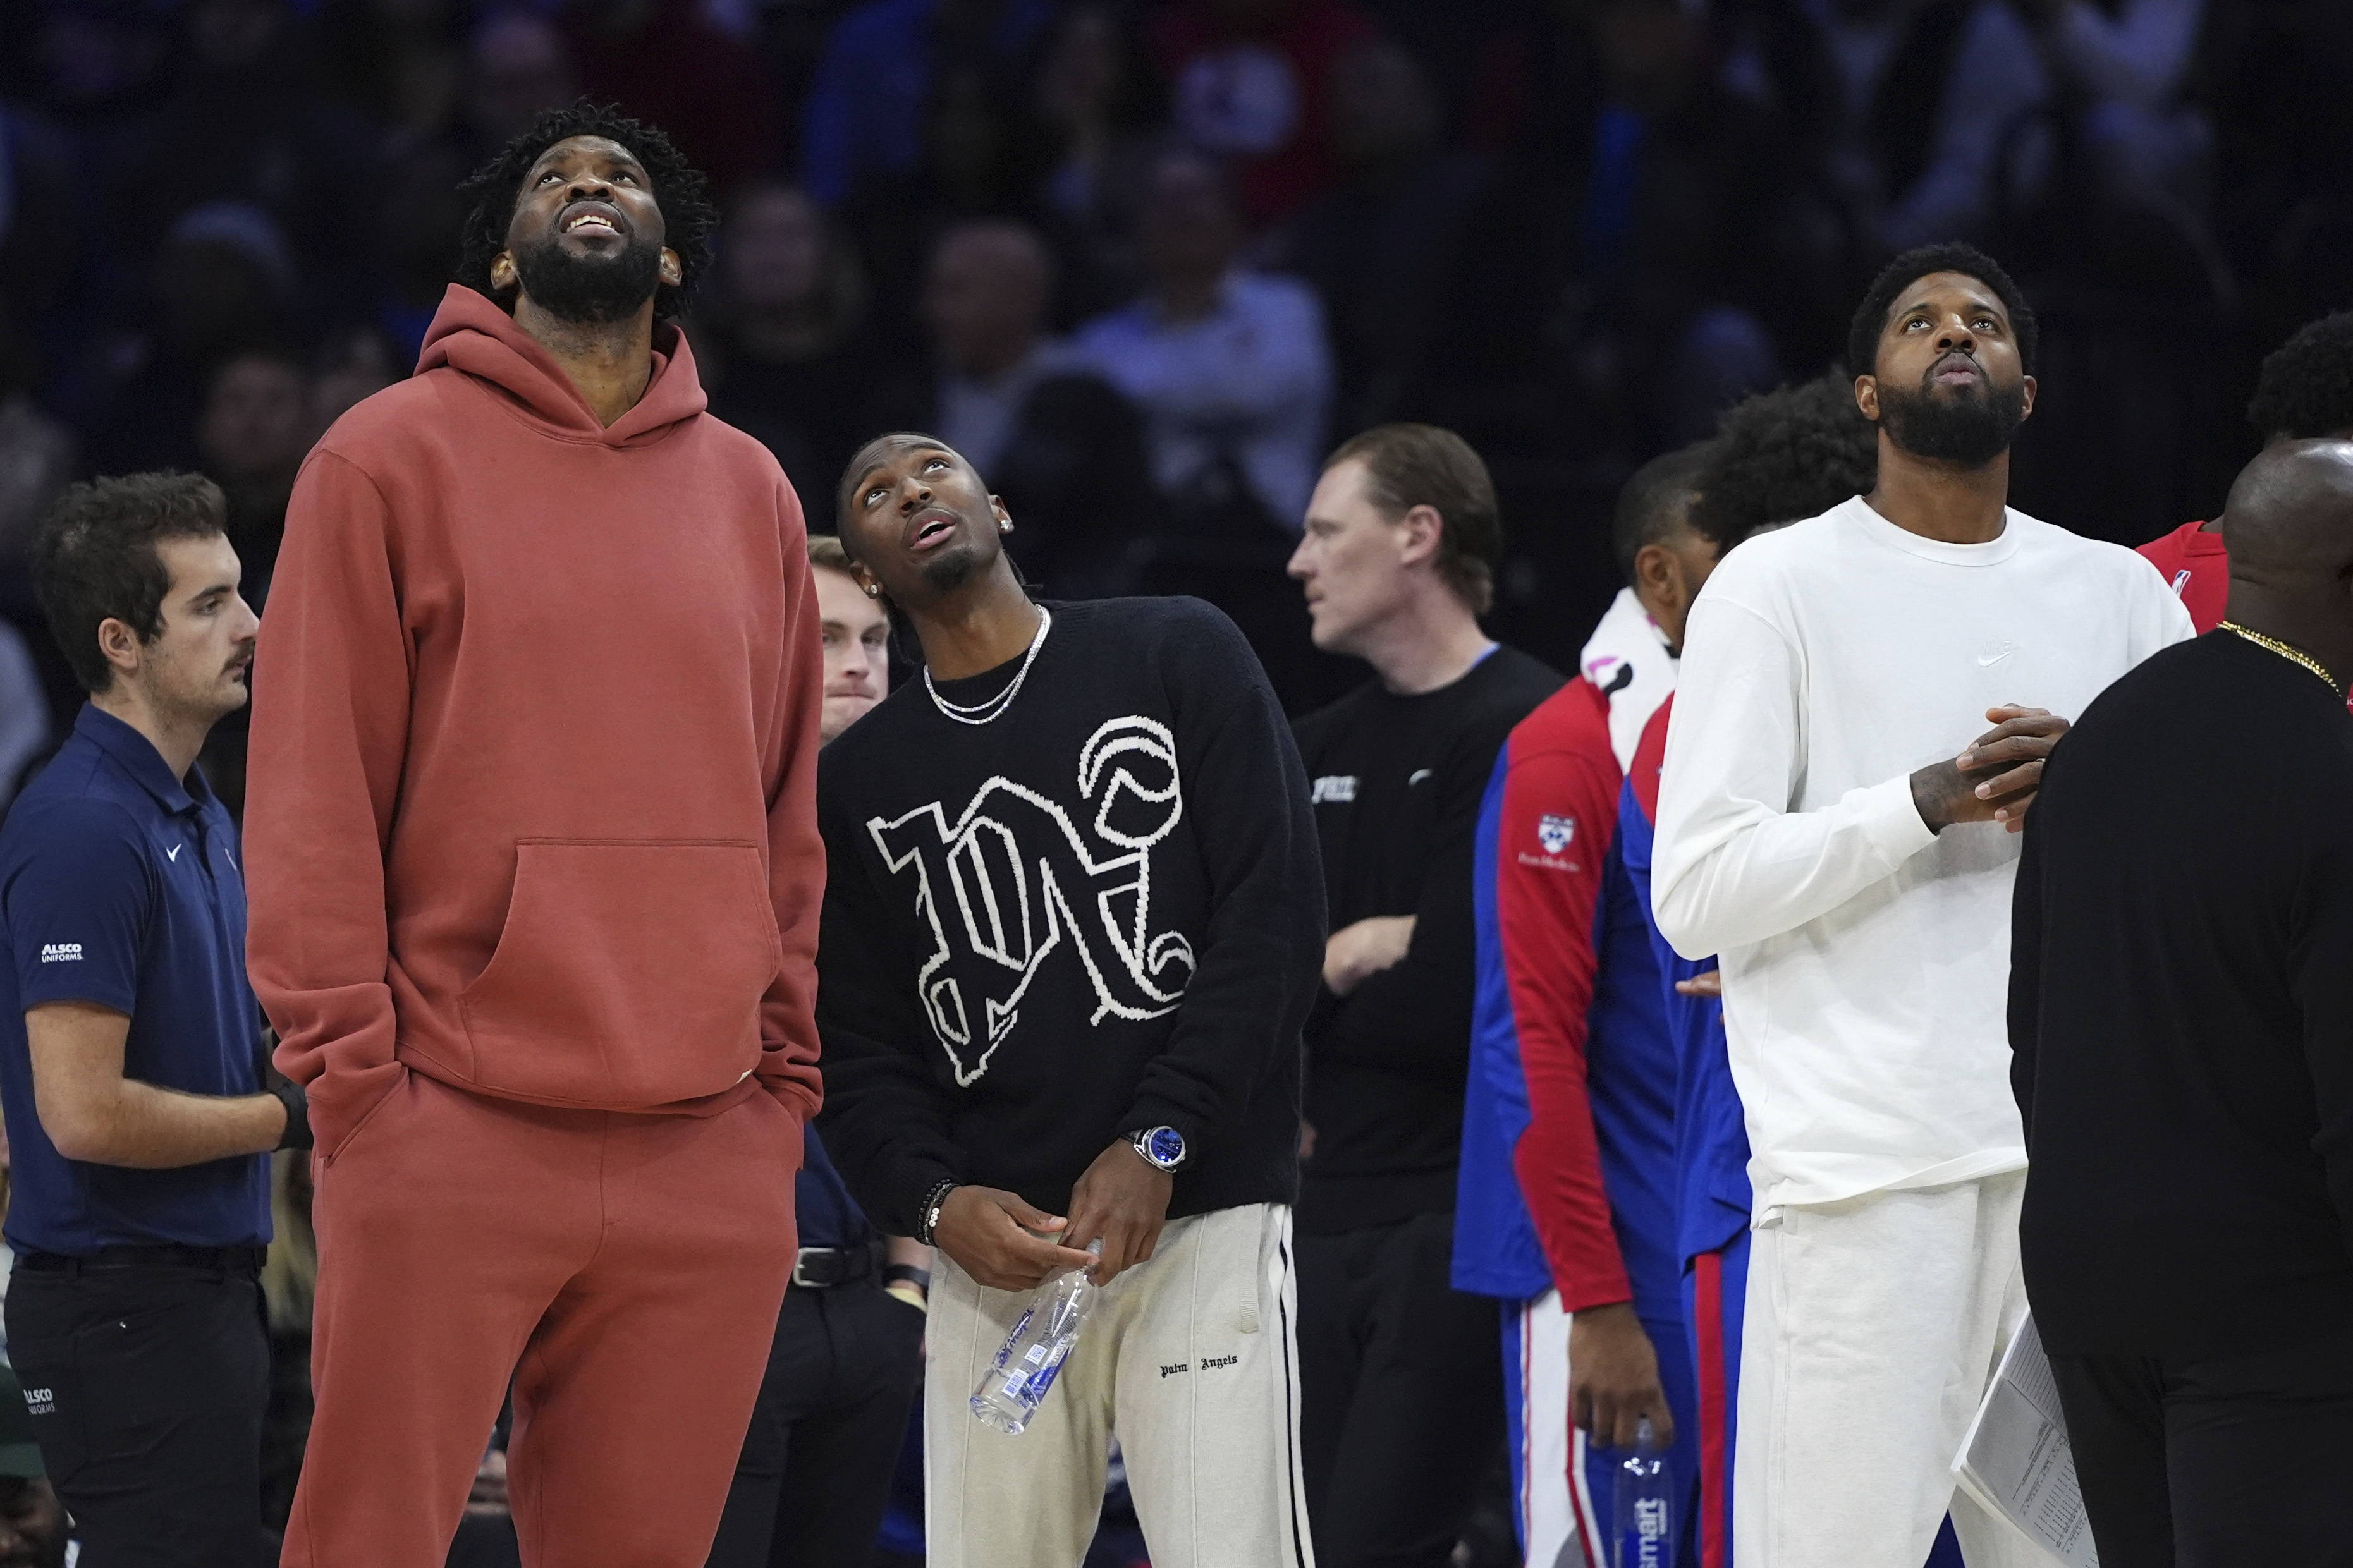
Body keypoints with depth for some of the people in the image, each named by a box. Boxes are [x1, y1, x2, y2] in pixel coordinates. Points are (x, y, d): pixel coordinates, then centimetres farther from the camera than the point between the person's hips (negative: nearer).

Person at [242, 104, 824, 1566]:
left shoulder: (752, 492, 16)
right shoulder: (392, 457, 4)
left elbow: (787, 814, 18)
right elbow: (313, 793, 0)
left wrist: (786, 1080, 11)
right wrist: (350, 1063, -8)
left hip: (712, 1155, 4)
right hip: (451, 1127, -4)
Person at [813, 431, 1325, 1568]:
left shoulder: (1180, 657, 6)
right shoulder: (858, 780, 15)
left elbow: (1274, 919, -1)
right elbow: (858, 1048, 13)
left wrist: (1158, 1143, -10)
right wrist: (936, 1203, -7)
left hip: (1200, 1218, -3)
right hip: (992, 1252, 3)